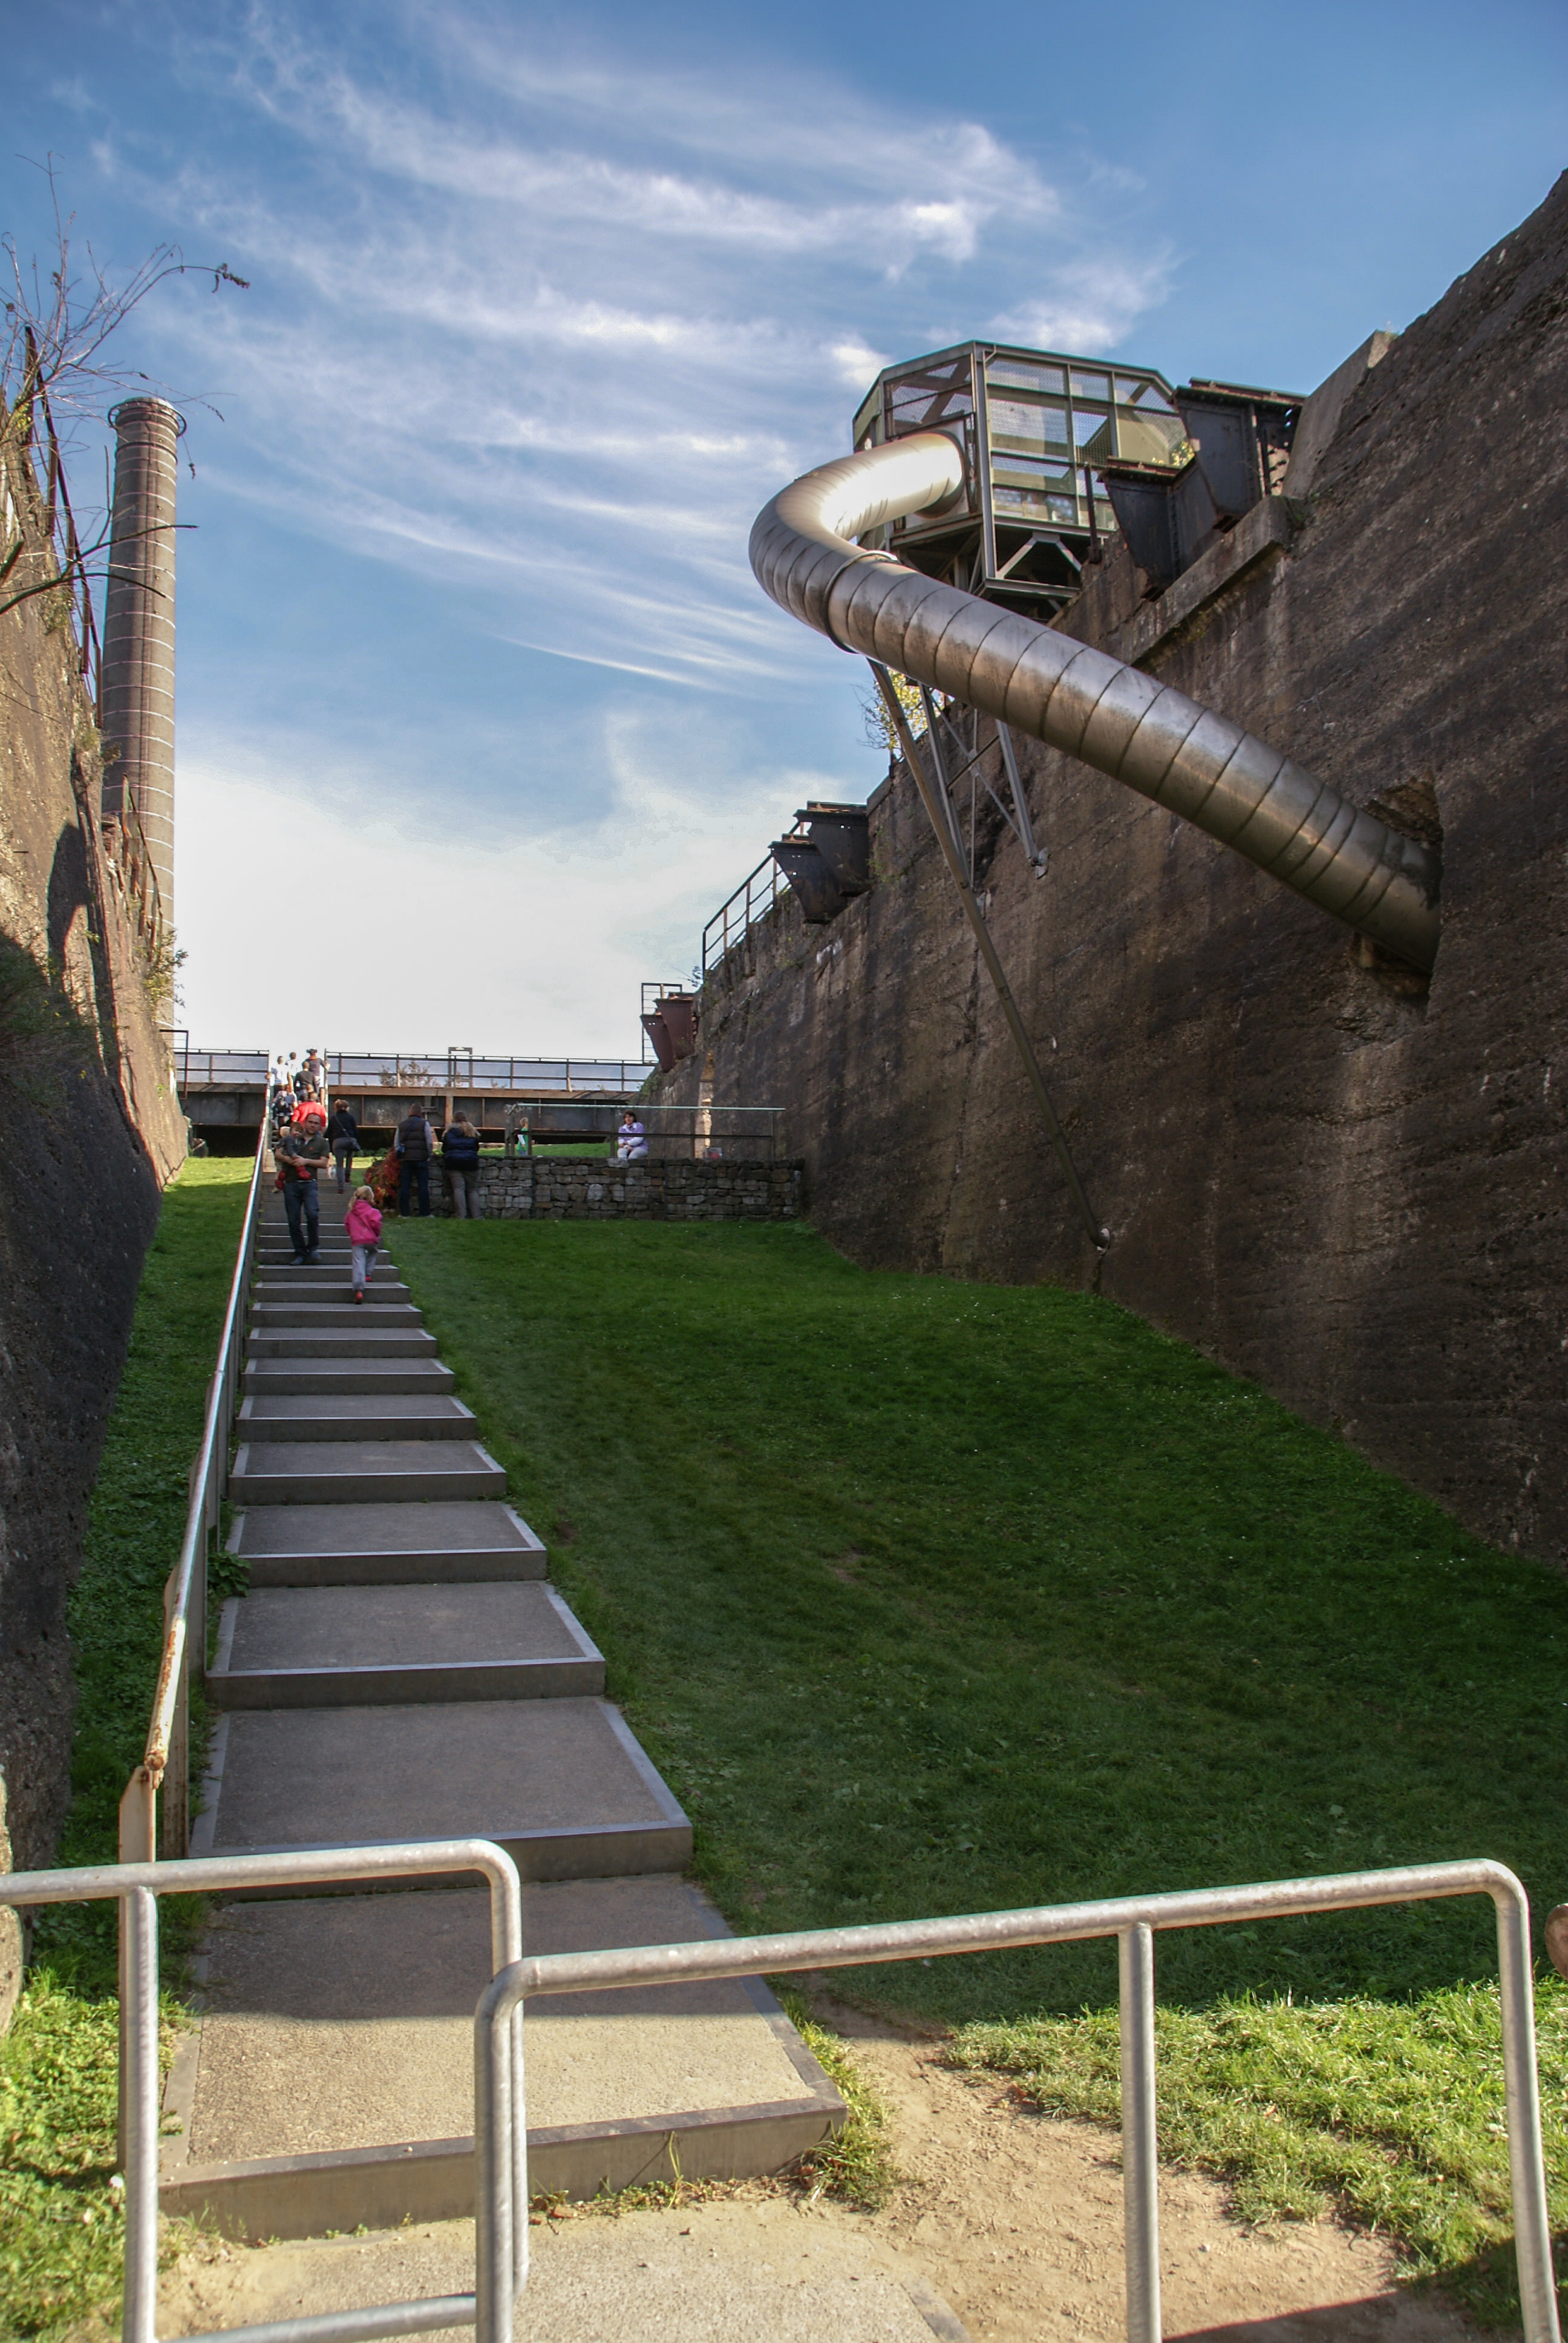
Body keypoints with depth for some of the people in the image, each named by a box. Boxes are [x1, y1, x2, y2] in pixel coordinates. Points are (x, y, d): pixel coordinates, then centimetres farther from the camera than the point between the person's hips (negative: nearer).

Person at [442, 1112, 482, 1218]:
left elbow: (444, 1149, 11)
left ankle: (460, 1215, -14)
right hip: (470, 1163, 1)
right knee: (473, 1190, 5)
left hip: (453, 1163, -1)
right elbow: (477, 1148, 13)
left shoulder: (449, 1132, 7)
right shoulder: (472, 1132, 9)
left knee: (458, 1189, -5)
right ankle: (476, 1215, -1)